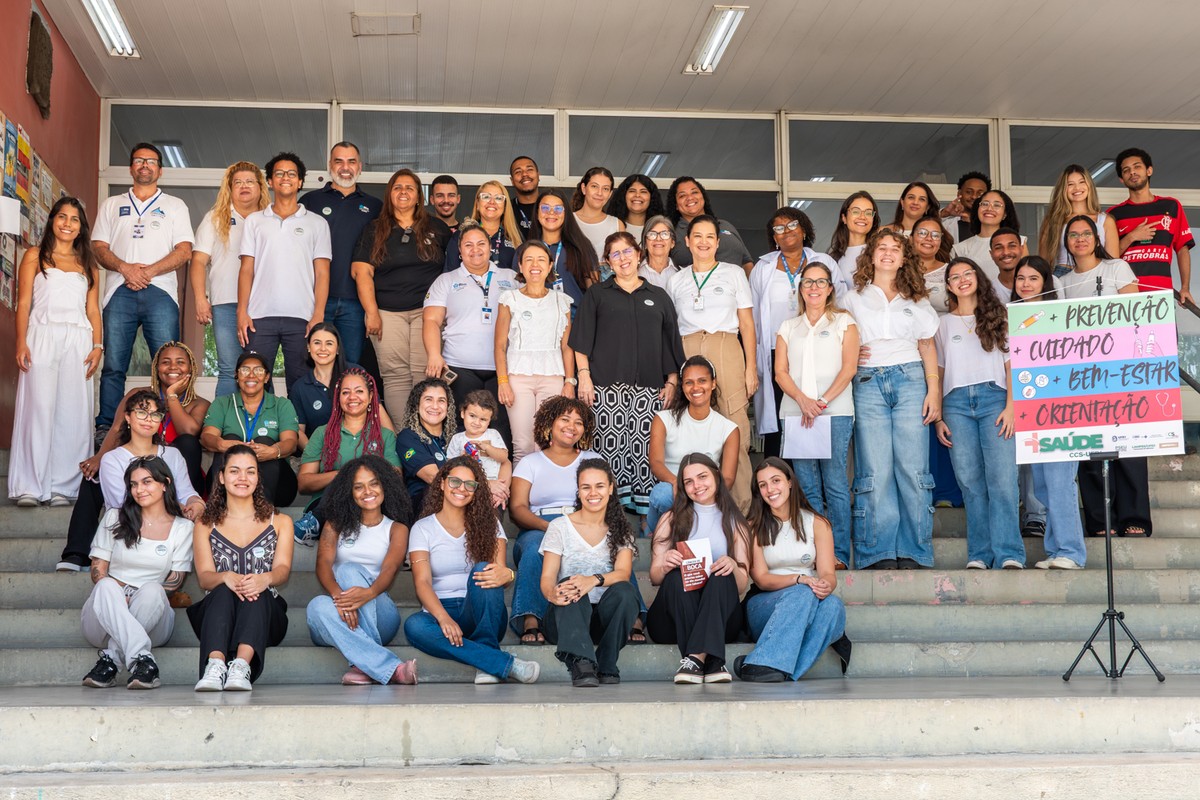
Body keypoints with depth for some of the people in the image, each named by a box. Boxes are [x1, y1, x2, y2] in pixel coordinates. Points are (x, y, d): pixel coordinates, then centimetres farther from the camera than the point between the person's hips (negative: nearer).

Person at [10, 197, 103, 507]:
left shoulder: (87, 264, 17)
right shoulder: (35, 256, 10)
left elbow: (93, 309, 13)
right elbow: (23, 303, 2)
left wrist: (98, 345, 0)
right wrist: (21, 343, -9)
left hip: (78, 341, 2)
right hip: (42, 337, -2)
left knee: (72, 413, -1)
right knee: (37, 410, -6)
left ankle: (63, 486, 3)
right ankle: (29, 487, -3)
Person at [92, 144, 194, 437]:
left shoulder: (175, 206, 17)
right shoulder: (111, 205, 22)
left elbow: (184, 250, 5)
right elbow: (99, 246, 11)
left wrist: (149, 271, -9)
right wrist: (125, 267, -9)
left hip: (160, 291, -1)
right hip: (120, 291, 1)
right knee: (113, 365, -3)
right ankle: (105, 428, -1)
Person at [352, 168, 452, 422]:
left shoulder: (437, 228, 14)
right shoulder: (374, 231, 12)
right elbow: (362, 271, 2)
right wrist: (371, 312, -8)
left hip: (427, 310, 0)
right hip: (388, 312, 0)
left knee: (425, 373, -11)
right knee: (395, 375, -6)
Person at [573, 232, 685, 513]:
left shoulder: (659, 297, 16)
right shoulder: (597, 294, 12)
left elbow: (671, 343, 15)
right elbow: (582, 341, 6)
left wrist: (672, 382, 7)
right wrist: (584, 375, -5)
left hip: (648, 386, 1)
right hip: (606, 384, -1)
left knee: (645, 448, -4)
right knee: (610, 446, -6)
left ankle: (646, 508, 1)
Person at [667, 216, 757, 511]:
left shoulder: (734, 274, 13)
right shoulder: (677, 280, 17)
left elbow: (747, 324, 10)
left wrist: (751, 368, 1)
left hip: (725, 352, -1)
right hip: (687, 354, 2)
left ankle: (741, 506, -6)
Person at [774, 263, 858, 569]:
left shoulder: (844, 322, 11)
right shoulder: (788, 327, 18)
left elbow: (849, 367, 0)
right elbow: (781, 372, 8)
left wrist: (822, 401, -12)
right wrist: (803, 400, -10)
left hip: (836, 412, -3)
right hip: (795, 413, 3)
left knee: (835, 483, -7)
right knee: (806, 486, 0)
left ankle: (839, 553, -5)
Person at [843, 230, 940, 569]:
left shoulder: (915, 301, 16)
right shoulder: (854, 299, 15)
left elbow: (927, 347, 13)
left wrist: (934, 391, 2)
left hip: (909, 379, 1)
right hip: (868, 384, 0)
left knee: (912, 467, -6)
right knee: (875, 470, -6)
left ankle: (913, 551, -1)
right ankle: (879, 552, -3)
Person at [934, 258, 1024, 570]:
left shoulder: (998, 317, 15)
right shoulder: (944, 324, 19)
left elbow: (1011, 365, 8)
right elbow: (937, 373, 15)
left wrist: (1010, 406, -6)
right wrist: (938, 418, 5)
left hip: (994, 397, -2)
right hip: (956, 401, 2)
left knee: (1002, 478, -14)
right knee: (970, 481, -4)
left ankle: (1008, 554, -17)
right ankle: (979, 555, -2)